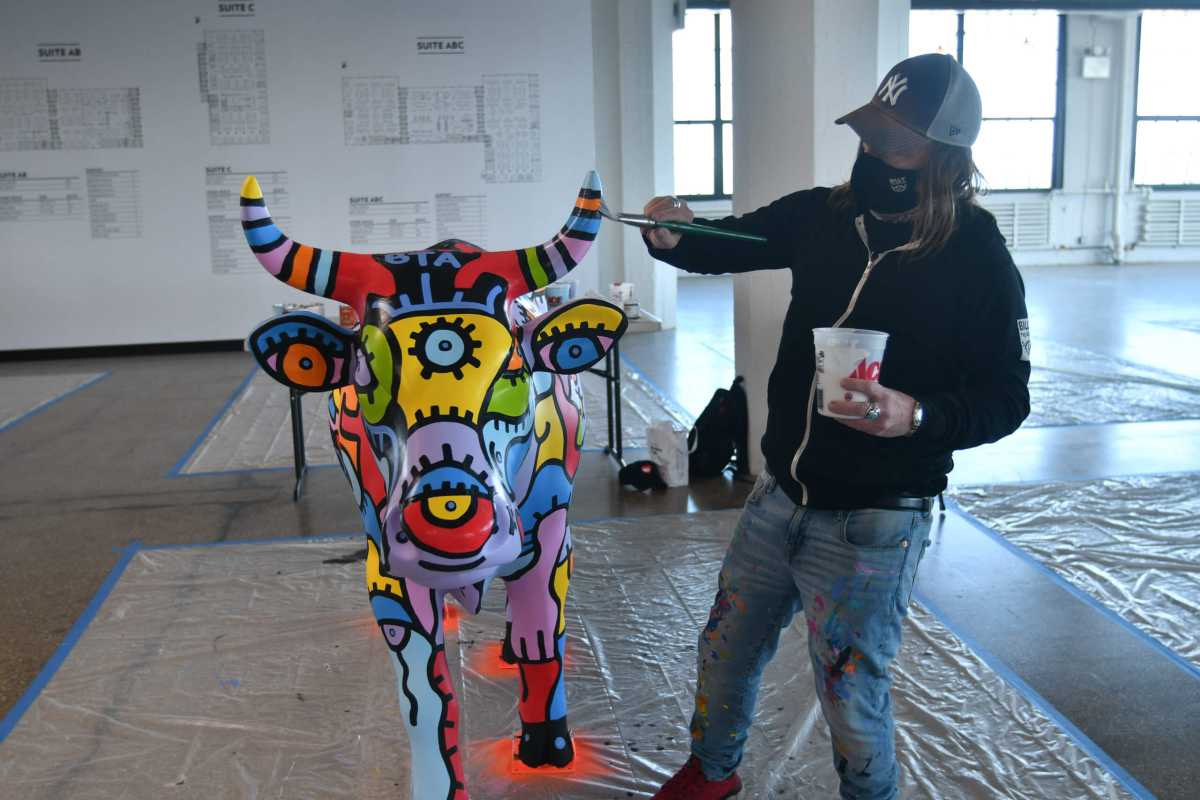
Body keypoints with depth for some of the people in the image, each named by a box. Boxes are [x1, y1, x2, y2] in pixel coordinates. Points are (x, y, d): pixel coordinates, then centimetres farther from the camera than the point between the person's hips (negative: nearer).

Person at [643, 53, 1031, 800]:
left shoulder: (980, 260, -15)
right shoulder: (823, 215, -3)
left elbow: (1006, 397, -11)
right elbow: (728, 242, 6)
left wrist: (916, 415, -30)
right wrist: (673, 235, -17)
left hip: (874, 522, -5)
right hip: (780, 495, 6)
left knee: (851, 690, 9)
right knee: (727, 648, 22)